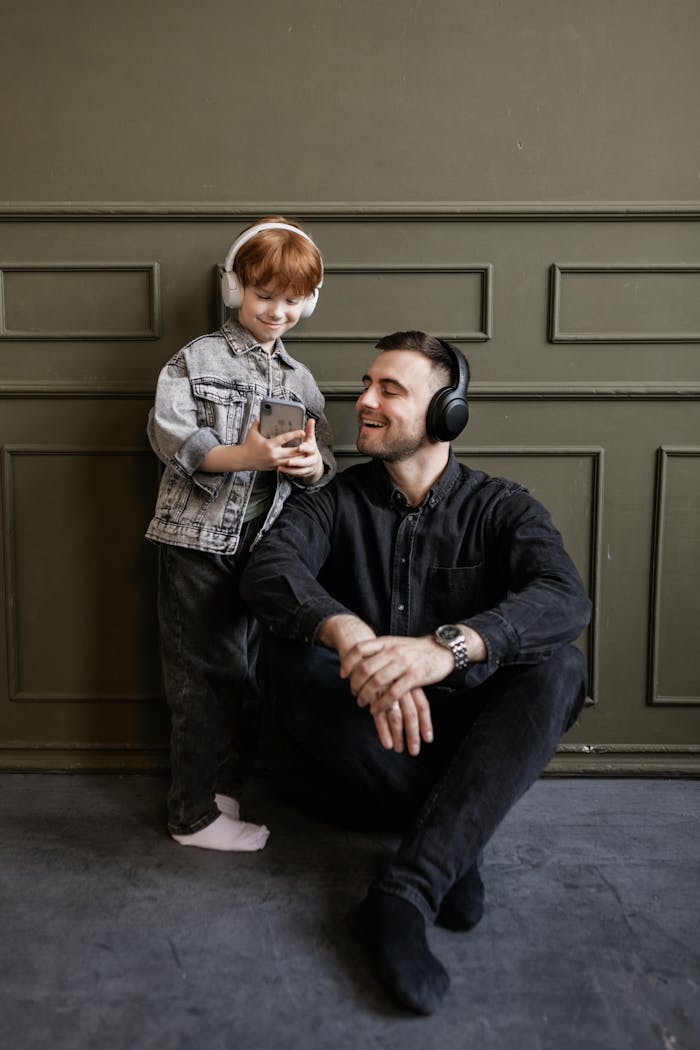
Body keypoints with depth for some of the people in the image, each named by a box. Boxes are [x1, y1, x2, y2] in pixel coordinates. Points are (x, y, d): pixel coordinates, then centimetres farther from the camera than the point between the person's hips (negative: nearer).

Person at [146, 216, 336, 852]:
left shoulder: (300, 380, 13)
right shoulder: (197, 359, -2)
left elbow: (324, 467, 8)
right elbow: (170, 435, -15)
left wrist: (311, 464, -16)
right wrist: (244, 455, -27)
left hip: (259, 545, 5)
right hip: (196, 542, -5)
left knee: (241, 672, 15)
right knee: (206, 676, 0)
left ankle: (223, 787, 33)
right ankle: (195, 816, 14)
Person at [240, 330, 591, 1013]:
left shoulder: (501, 508, -2)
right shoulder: (339, 501, 2)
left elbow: (565, 599, -23)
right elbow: (266, 569, -19)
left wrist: (448, 646, -44)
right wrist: (349, 635, -42)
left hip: (464, 747, 0)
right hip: (366, 754, 1)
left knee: (557, 669, -26)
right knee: (288, 648, -25)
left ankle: (403, 894, -32)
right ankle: (453, 843, -18)